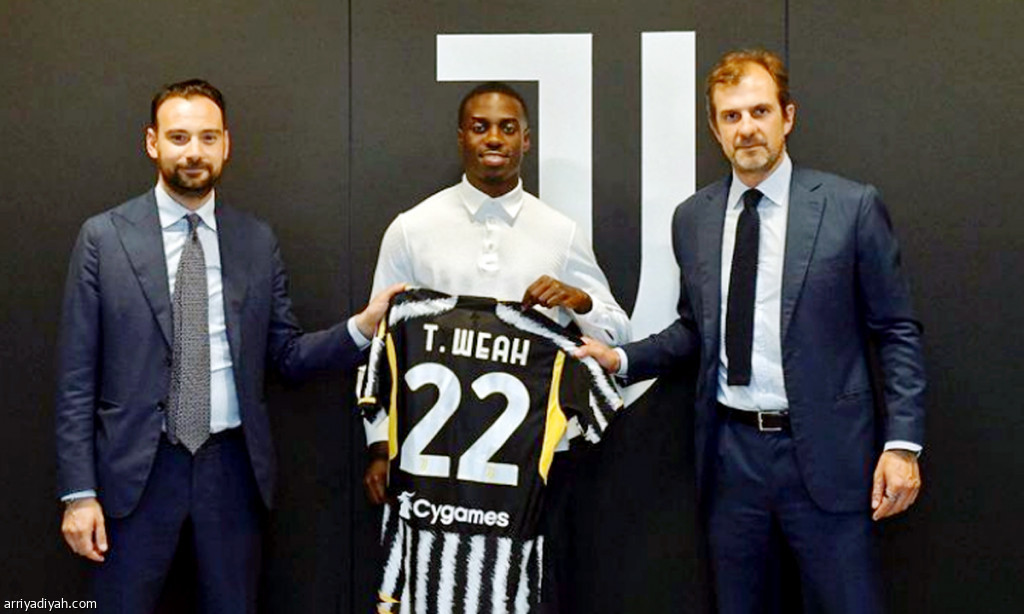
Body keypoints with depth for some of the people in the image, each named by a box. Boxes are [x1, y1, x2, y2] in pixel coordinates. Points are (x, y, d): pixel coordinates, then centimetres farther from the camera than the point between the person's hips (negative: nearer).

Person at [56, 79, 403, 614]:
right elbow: (77, 377, -3)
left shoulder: (258, 242, 5)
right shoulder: (104, 237, -2)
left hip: (233, 465, 2)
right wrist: (79, 492, -7)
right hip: (137, 468, -2)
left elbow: (285, 354, 7)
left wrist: (362, 326, -10)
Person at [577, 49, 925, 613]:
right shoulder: (692, 218, 8)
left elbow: (896, 332, -2)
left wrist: (902, 442, -8)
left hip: (822, 450, -3)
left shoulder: (851, 206, -4)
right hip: (730, 450, 4)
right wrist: (623, 359, 3)